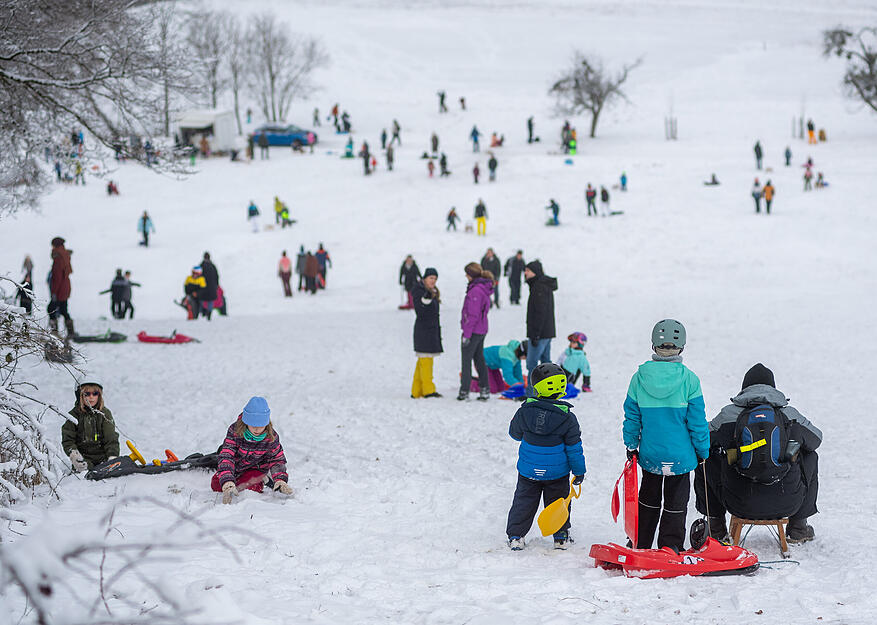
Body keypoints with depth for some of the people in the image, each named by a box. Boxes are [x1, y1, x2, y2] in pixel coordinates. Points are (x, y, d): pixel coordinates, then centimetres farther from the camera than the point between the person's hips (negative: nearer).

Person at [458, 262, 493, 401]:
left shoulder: (475, 290, -20)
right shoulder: (484, 288, 10)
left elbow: (472, 315, -22)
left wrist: (466, 334, -19)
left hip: (472, 331, -9)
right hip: (481, 330, 9)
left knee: (466, 360, -1)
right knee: (479, 360, 14)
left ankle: (464, 391, 3)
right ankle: (484, 390, 15)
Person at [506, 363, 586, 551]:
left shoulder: (525, 411, -13)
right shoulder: (567, 418, -16)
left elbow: (514, 433, 6)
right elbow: (574, 447, -8)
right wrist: (579, 471, 4)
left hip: (528, 471, 1)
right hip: (557, 472, -1)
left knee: (524, 502, 16)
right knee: (557, 501, 18)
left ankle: (515, 536, 15)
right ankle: (561, 537, 24)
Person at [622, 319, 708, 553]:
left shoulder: (640, 377, -7)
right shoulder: (689, 379, -12)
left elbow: (631, 417, 1)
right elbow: (697, 421, -7)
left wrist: (631, 446, 13)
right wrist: (702, 451, 4)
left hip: (650, 454, 3)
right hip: (680, 455, -3)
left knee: (649, 500, 19)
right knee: (676, 503, 10)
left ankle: (641, 545, 26)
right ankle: (670, 547, 10)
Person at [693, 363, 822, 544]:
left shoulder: (729, 414, -1)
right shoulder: (790, 414, 3)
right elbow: (816, 438, 22)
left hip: (740, 505, -1)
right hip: (787, 505, 1)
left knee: (705, 460, 23)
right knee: (811, 458, 30)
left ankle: (716, 529, 28)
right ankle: (797, 526, 33)